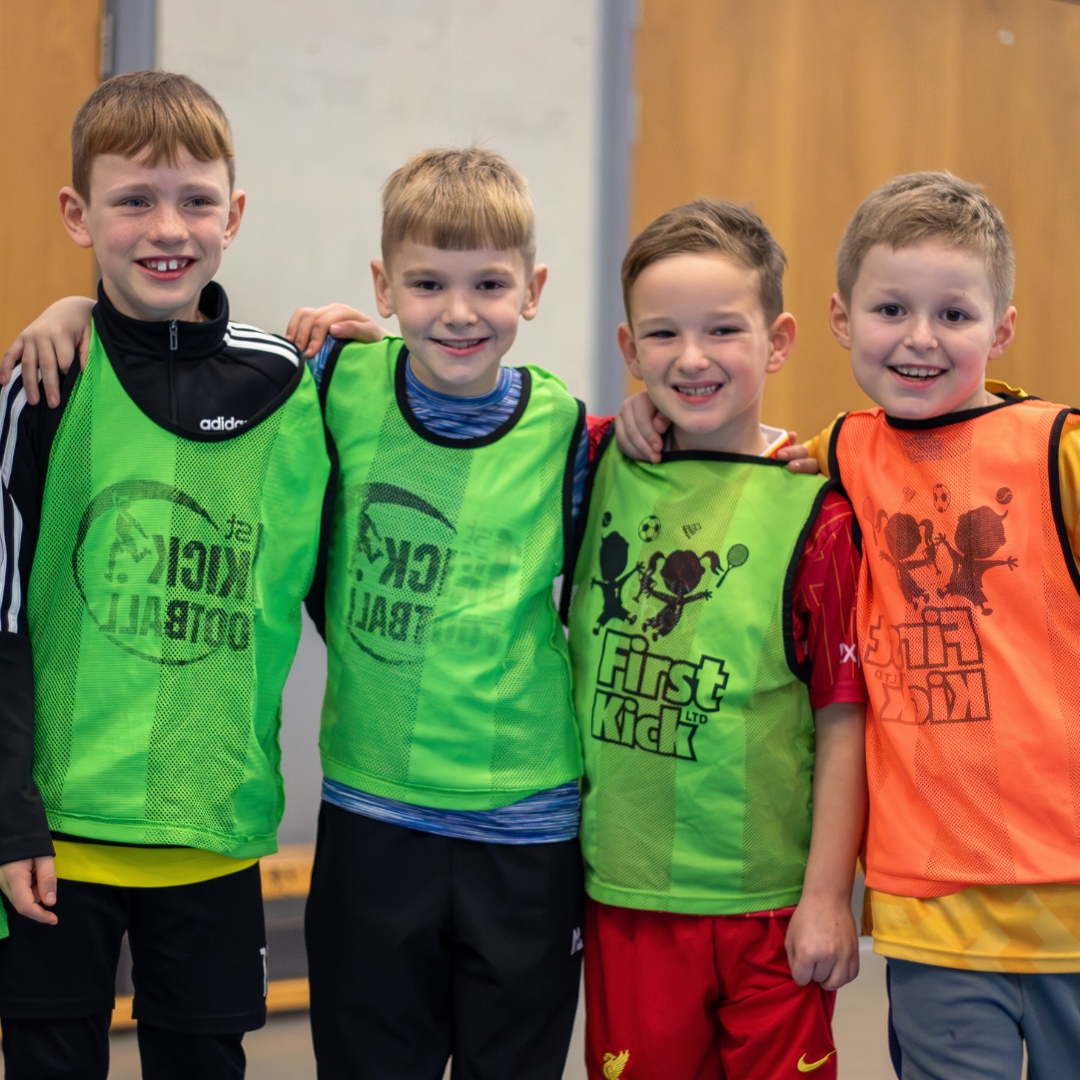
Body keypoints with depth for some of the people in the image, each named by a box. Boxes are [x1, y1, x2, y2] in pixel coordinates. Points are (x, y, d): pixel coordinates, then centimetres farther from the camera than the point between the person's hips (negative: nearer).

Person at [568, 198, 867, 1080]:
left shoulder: (814, 516, -10)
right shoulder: (603, 469, 1)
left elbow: (843, 719, -8)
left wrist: (828, 895, -8)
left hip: (770, 906, -3)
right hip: (624, 895, 3)